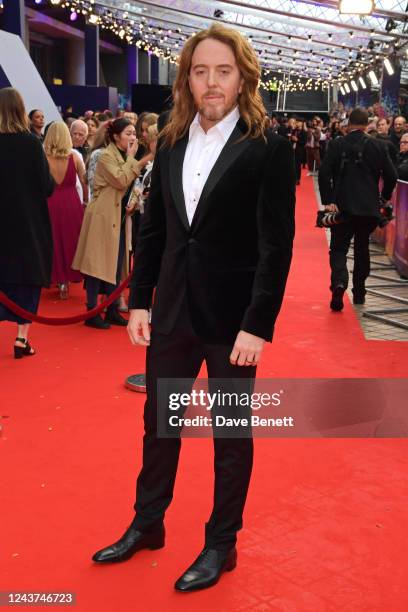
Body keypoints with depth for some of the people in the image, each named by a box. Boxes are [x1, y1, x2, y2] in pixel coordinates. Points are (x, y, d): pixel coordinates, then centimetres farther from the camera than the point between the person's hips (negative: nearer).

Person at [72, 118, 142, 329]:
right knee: (98, 262, -5)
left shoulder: (125, 157, 15)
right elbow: (121, 180, -24)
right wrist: (131, 157, -14)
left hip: (120, 216, 9)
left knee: (116, 264, 10)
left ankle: (112, 311, 17)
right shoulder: (106, 156, -12)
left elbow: (130, 183, 22)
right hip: (103, 216, -9)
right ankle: (92, 312, 0)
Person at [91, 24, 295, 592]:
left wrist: (258, 325, -16)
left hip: (232, 317, -5)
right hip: (172, 310, 5)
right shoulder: (171, 142, 6)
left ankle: (221, 544, 28)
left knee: (232, 434, 11)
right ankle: (147, 524, 36)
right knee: (159, 422, 17)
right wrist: (139, 301, 5)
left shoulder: (268, 147, -10)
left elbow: (277, 245, -13)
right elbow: (152, 229, 9)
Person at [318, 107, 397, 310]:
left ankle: (339, 282, -26)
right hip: (369, 207, 2)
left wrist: (328, 200, -11)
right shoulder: (378, 146, 1)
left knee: (339, 248, 0)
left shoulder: (336, 145, -3)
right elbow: (391, 176, 0)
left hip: (342, 207, -2)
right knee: (362, 248, 16)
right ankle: (359, 292, 23)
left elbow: (324, 173, -13)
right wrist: (384, 198, 15)